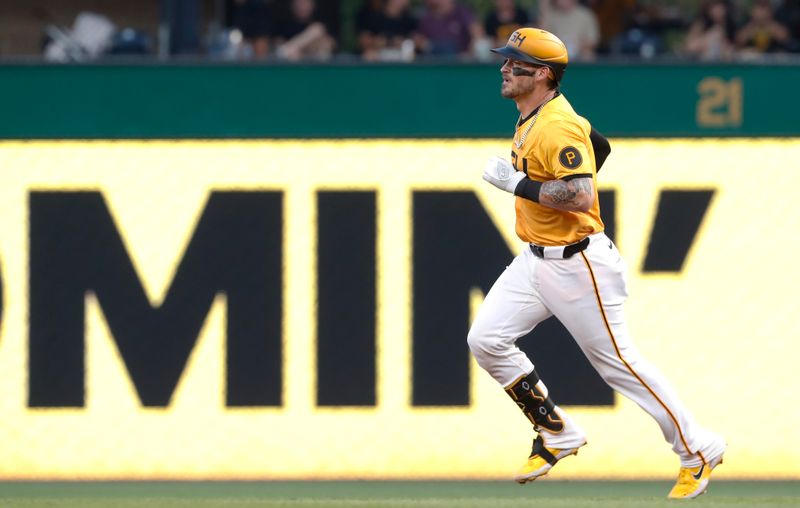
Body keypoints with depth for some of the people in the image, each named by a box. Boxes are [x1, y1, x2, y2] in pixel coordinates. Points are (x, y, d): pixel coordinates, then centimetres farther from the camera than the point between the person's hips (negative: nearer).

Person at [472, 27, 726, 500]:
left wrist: (518, 184, -26)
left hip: (576, 263, -10)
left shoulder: (558, 127, -22)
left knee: (618, 362, -2)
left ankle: (698, 451, 10)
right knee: (486, 340, 0)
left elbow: (580, 196, -32)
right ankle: (558, 434, 12)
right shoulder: (532, 121, 9)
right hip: (535, 261, 10)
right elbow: (599, 144, 24)